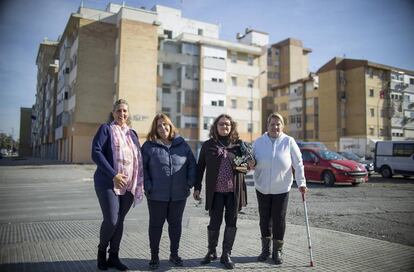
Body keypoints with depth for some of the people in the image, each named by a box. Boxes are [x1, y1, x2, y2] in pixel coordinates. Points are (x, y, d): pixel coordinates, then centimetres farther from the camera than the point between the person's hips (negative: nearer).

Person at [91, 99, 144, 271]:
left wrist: (139, 183, 6)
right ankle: (101, 251, 18)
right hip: (108, 183, -5)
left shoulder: (132, 134, 15)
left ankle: (114, 256, 24)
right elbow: (96, 153, -12)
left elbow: (138, 159, 18)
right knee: (111, 220, -10)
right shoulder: (106, 129, 0)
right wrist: (113, 175, -19)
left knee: (120, 221, 10)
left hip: (128, 185, 5)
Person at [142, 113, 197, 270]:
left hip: (179, 194, 2)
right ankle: (154, 256, 25)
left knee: (175, 223, 14)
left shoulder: (182, 144, 5)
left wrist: (190, 182, -2)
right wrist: (148, 186, -10)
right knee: (156, 224, 9)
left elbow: (192, 164, 7)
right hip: (157, 194, -2)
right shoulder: (149, 146, -1)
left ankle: (174, 254, 30)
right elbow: (142, 167, -2)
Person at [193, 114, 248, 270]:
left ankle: (226, 255, 22)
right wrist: (197, 188, 3)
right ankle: (211, 252, 29)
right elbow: (200, 167, 6)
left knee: (231, 222, 7)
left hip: (234, 191, 2)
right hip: (215, 191, -1)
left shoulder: (238, 144, 5)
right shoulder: (207, 145, 2)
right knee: (214, 222, 6)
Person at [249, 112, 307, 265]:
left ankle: (277, 251, 22)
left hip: (281, 188, -2)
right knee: (264, 219, 11)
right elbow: (253, 161, 9)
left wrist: (301, 183, -4)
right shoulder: (259, 142, 1)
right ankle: (265, 249, 28)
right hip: (262, 188, 2)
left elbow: (298, 164, -1)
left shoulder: (289, 142, -5)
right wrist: (252, 164, -14)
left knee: (279, 220, 5)